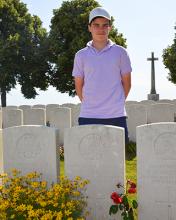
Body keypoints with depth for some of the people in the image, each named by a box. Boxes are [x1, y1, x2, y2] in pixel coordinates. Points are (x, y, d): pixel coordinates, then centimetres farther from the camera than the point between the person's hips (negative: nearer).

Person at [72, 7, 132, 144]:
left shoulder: (120, 53, 4)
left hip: (116, 116, 0)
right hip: (88, 117, 0)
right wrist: (90, 104, 11)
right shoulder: (81, 55, 6)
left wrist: (116, 103, 11)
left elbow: (126, 83, 10)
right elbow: (79, 86, 12)